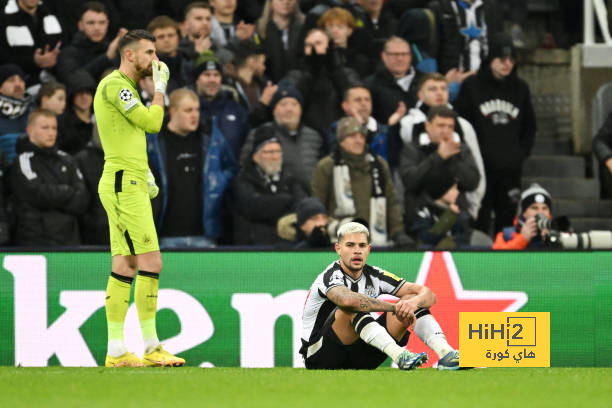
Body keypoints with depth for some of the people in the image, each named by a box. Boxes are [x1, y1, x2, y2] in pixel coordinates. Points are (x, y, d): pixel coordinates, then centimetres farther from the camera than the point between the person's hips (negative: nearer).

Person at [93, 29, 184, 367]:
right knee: (151, 262, -11)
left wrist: (145, 176, 21)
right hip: (124, 185, -10)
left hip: (127, 186, 10)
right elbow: (152, 123, -15)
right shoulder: (115, 85, -11)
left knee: (125, 266, 6)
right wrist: (160, 86, -3)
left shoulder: (122, 87, 21)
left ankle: (116, 351, 5)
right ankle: (151, 347, -9)